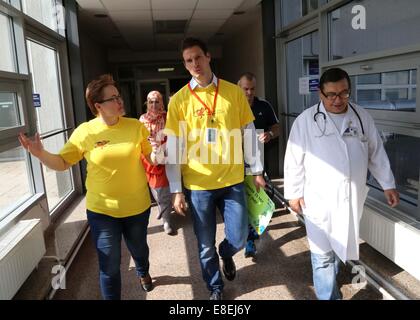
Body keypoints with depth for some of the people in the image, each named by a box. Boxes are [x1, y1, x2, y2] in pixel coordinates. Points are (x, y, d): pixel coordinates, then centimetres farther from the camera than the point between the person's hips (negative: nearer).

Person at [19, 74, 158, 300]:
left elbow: (151, 158, 3)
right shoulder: (85, 132, -10)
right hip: (102, 210, -2)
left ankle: (143, 273, 61)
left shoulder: (136, 126, -7)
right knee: (109, 265, 5)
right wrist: (40, 153, -20)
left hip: (137, 207, 2)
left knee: (139, 249, 27)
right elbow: (62, 163, -5)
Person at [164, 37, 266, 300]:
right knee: (206, 245, 12)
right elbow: (174, 148, -3)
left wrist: (257, 170, 8)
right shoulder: (179, 100, -4)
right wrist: (176, 190, -3)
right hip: (198, 185, -1)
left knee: (239, 238, 8)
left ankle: (226, 254, 45)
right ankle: (216, 287, 37)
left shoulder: (234, 92, 1)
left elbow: (248, 134, 6)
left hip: (232, 181, 1)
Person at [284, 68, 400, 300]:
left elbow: (376, 153, 12)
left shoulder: (362, 117, 4)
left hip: (351, 198, 4)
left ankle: (329, 277, 44)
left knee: (340, 247, 20)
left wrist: (388, 184, 13)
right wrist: (293, 193, -3)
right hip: (319, 200, -4)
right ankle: (329, 296, 16)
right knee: (323, 254, 1)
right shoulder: (306, 120, -8)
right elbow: (294, 159, -5)